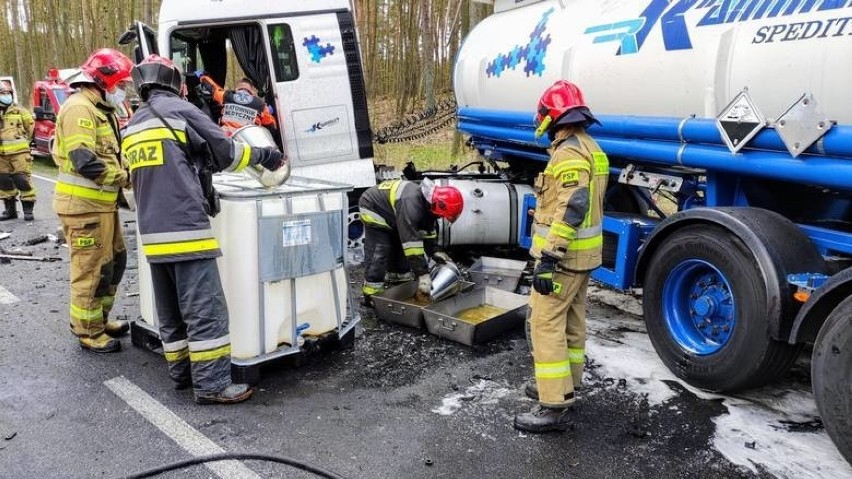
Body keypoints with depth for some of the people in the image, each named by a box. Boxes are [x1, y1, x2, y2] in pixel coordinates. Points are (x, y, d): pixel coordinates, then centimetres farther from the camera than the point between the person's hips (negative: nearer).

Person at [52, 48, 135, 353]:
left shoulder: (101, 109, 18)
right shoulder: (79, 108, -17)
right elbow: (84, 161, -27)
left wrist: (126, 171, 1)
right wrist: (125, 178, -16)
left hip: (102, 202, 10)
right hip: (83, 204, -10)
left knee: (115, 261, 19)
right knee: (91, 270, -1)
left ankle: (100, 319, 33)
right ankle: (88, 332, 12)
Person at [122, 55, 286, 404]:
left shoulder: (132, 128, 19)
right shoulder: (179, 110, -3)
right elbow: (225, 153, 0)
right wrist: (265, 156, 15)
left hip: (153, 233, 8)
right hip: (186, 229, -8)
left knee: (171, 311, 15)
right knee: (205, 309, -6)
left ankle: (182, 372, 23)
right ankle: (212, 384, -4)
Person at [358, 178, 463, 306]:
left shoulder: (428, 201, -14)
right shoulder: (411, 204, -41)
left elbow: (428, 230, 2)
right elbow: (411, 240, -41)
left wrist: (434, 252, -7)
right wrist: (423, 275, -40)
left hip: (391, 212, 9)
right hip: (373, 208, -9)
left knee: (400, 247, 11)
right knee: (378, 253, -14)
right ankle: (372, 296, -8)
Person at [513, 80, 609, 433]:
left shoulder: (569, 153, -20)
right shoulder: (590, 149, 14)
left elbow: (570, 210, -28)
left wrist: (548, 258, -29)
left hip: (563, 256, -11)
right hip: (583, 254, 11)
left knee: (546, 325, -8)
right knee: (572, 322, 18)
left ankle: (554, 407, -6)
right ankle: (565, 386, 31)